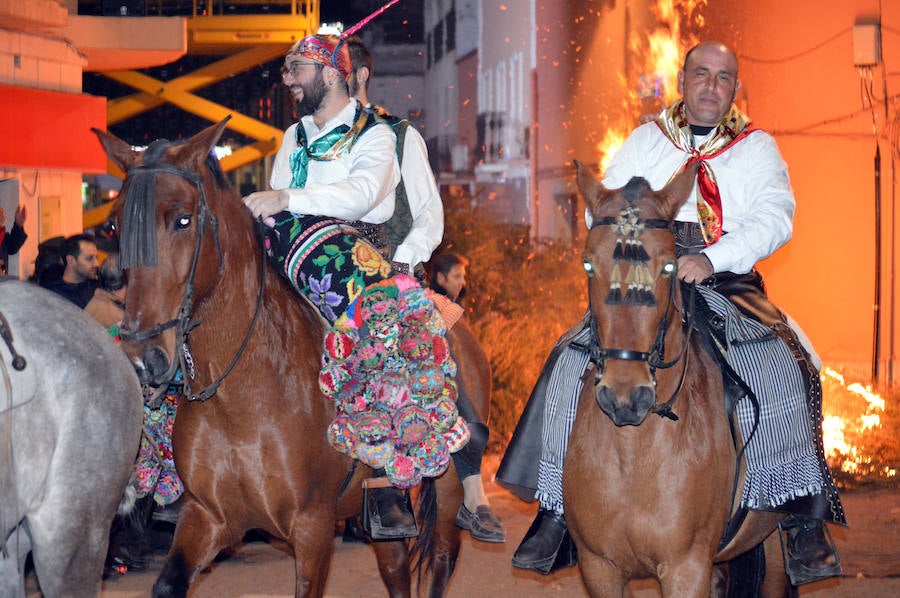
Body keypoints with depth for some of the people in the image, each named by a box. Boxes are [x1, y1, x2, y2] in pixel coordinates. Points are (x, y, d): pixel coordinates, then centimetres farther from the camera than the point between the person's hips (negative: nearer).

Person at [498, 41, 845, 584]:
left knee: (787, 370, -26)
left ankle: (806, 519, -17)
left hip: (729, 288, -1)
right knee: (573, 363, -18)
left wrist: (712, 259, -22)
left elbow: (775, 218, -5)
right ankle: (558, 509, -9)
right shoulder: (645, 141, 17)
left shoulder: (759, 149, 11)